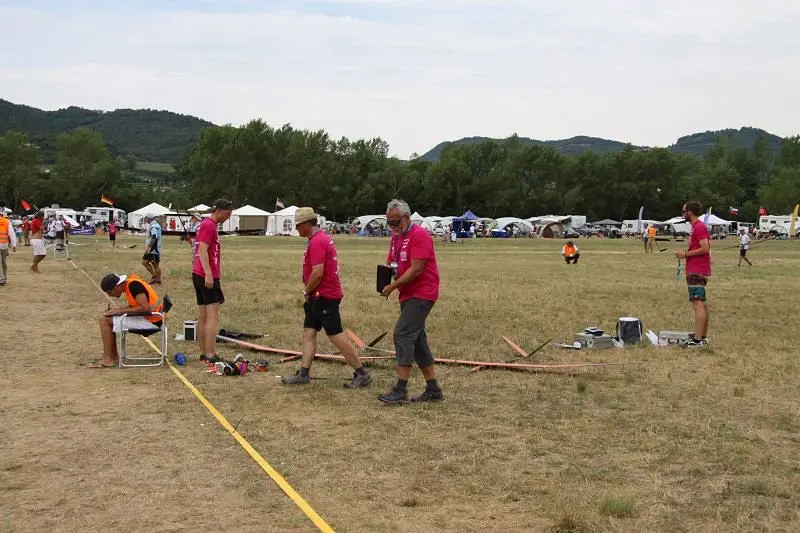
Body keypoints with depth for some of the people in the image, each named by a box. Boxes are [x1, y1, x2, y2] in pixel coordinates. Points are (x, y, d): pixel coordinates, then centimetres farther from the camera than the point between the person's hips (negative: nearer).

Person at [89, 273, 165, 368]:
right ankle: (113, 356, 19)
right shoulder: (129, 283, 9)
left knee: (105, 321, -10)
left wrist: (121, 311, -17)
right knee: (107, 318, 18)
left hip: (151, 321, -10)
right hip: (146, 317, 10)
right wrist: (118, 310, -1)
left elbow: (145, 308, -27)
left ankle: (107, 360, -3)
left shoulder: (133, 285, -19)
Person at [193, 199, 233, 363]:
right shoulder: (209, 225, -11)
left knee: (203, 317, 12)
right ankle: (210, 354, -14)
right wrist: (208, 274, -27)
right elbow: (203, 250, -20)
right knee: (213, 316, -11)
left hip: (198, 275, 10)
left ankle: (203, 353, 16)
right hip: (208, 276, -10)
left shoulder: (205, 224, 19)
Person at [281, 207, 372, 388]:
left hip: (324, 296, -11)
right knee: (308, 333, 9)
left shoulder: (317, 242, -18)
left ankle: (361, 374, 0)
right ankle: (303, 374, 12)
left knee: (336, 335, -6)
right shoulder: (323, 238, 16)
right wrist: (309, 293, 14)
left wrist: (307, 292, -10)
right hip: (319, 297, 11)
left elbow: (317, 273, -25)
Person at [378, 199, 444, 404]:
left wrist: (394, 285, -18)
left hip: (422, 293, -10)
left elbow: (416, 269, -20)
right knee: (417, 340, 10)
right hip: (408, 295, 10)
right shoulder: (395, 237, 14)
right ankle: (433, 390, 17)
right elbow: (391, 263, 20)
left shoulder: (419, 235, -14)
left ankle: (401, 390, -15)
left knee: (403, 334, -16)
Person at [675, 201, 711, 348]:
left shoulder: (698, 227, -14)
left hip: (696, 272, -11)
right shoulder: (697, 226, 18)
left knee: (697, 303, -14)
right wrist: (685, 253, 13)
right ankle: (703, 336, 21)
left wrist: (686, 254, -15)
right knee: (702, 303, 14)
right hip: (698, 270, 11)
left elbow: (705, 248, -22)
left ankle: (697, 339, -18)